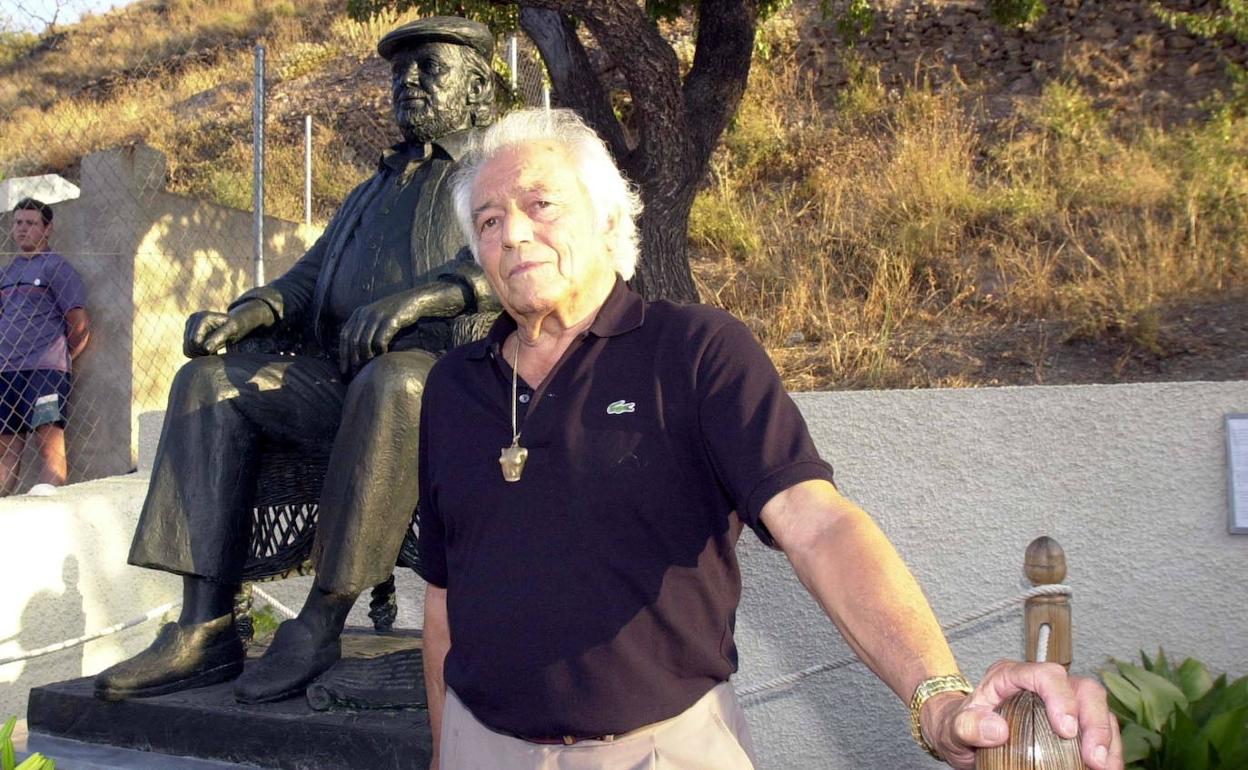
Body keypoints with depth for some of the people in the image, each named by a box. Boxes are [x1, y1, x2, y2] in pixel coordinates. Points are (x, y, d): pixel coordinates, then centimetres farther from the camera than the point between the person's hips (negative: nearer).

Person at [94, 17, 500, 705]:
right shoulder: (370, 192, 32)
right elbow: (309, 275, 24)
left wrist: (419, 295, -28)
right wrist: (243, 313, 1)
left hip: (437, 373, -7)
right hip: (338, 377, 7)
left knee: (387, 384, -39)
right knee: (209, 382, -12)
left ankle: (320, 624, -31)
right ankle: (205, 631, -20)